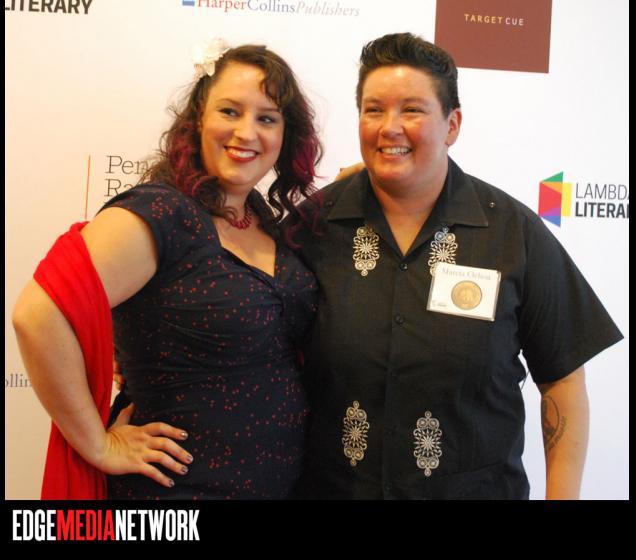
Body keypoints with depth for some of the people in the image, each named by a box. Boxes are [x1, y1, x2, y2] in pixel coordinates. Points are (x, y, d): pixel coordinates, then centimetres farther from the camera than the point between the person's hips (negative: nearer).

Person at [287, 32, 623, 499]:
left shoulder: (515, 231, -9)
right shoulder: (313, 223, -8)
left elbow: (562, 377, -3)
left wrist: (563, 494, -4)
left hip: (476, 487, 0)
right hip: (327, 483, 1)